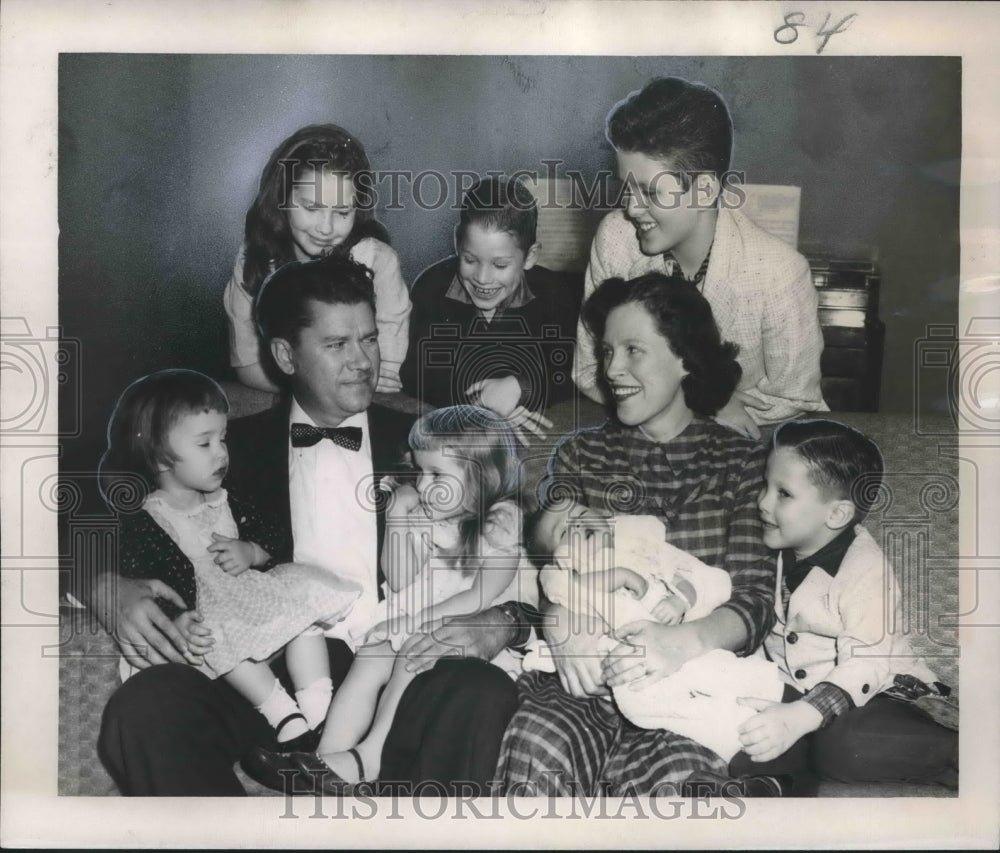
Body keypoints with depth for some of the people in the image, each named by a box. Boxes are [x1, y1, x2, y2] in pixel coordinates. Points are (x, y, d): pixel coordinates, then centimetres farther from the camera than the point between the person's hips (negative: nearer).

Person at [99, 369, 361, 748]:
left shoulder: (223, 503, 14)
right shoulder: (142, 521, -8)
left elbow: (271, 537, 16)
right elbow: (147, 581, -19)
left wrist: (250, 552, -7)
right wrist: (179, 621, -35)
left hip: (247, 597, 7)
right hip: (204, 620, -6)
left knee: (305, 597, -10)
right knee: (227, 639, -35)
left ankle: (318, 708, -14)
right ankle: (285, 717, -32)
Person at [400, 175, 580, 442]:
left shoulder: (558, 296, -8)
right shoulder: (432, 287, -8)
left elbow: (576, 380, -6)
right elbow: (414, 376, -8)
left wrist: (520, 388, -22)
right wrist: (482, 404, -19)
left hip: (538, 438, 0)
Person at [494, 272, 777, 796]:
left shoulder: (741, 462, 8)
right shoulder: (580, 453, 17)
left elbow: (756, 596, -2)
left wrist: (683, 642, -24)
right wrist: (561, 619, -21)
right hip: (587, 675, 2)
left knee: (670, 776, -32)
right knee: (538, 744, -31)